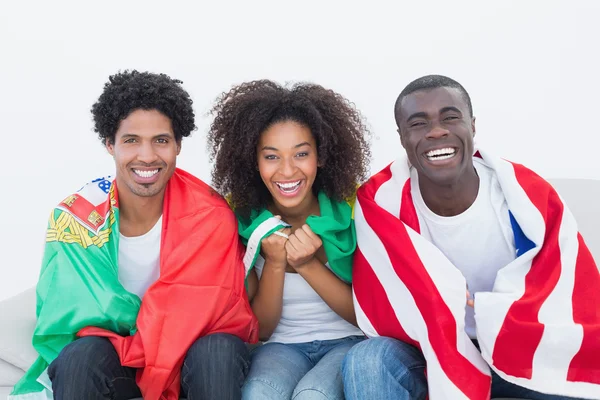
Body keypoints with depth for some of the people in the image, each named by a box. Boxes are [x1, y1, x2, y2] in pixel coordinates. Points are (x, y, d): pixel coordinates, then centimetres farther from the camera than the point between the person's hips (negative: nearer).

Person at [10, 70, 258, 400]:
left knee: (218, 350, -33)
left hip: (195, 353, 0)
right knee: (82, 356, -32)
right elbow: (69, 315, -11)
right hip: (111, 355, 1)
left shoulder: (210, 217, -17)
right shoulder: (74, 218, -11)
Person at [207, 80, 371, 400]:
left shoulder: (351, 209, -11)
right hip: (281, 346, 1)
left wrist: (308, 265, -22)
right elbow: (259, 329, -3)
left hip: (349, 342, -1)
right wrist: (274, 264, -21)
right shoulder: (244, 223, -7)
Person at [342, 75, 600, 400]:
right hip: (422, 351, 0)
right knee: (367, 362, -32)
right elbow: (381, 312, -19)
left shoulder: (530, 197, -14)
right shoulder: (379, 201, -16)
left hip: (517, 351, 1)